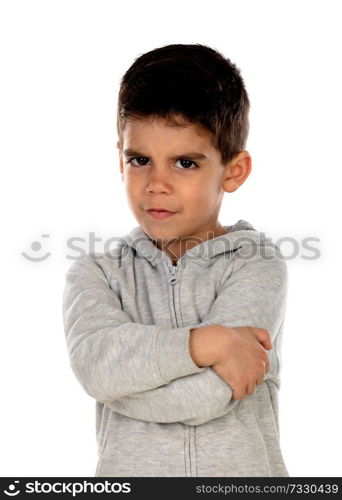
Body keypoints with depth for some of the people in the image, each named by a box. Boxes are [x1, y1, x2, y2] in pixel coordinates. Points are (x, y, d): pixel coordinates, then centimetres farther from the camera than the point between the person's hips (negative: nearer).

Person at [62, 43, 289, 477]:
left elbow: (206, 394, -19)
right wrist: (204, 342, -24)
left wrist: (127, 367, -12)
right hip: (129, 470, 0)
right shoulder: (97, 274, -1)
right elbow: (95, 361, -20)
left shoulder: (258, 265, -9)